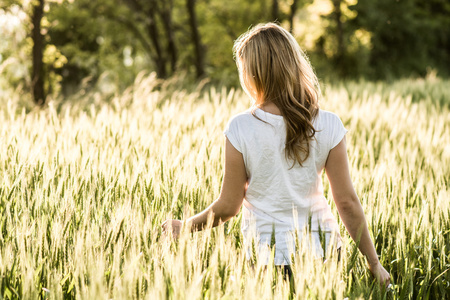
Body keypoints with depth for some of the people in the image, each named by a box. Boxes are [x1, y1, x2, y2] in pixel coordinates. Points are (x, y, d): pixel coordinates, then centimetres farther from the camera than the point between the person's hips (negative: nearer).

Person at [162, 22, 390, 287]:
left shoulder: (241, 129, -11)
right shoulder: (329, 126, -4)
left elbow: (228, 207, -3)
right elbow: (347, 201, -1)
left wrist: (185, 226, 15)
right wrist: (374, 263, 9)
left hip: (267, 253, -2)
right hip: (321, 248, 2)